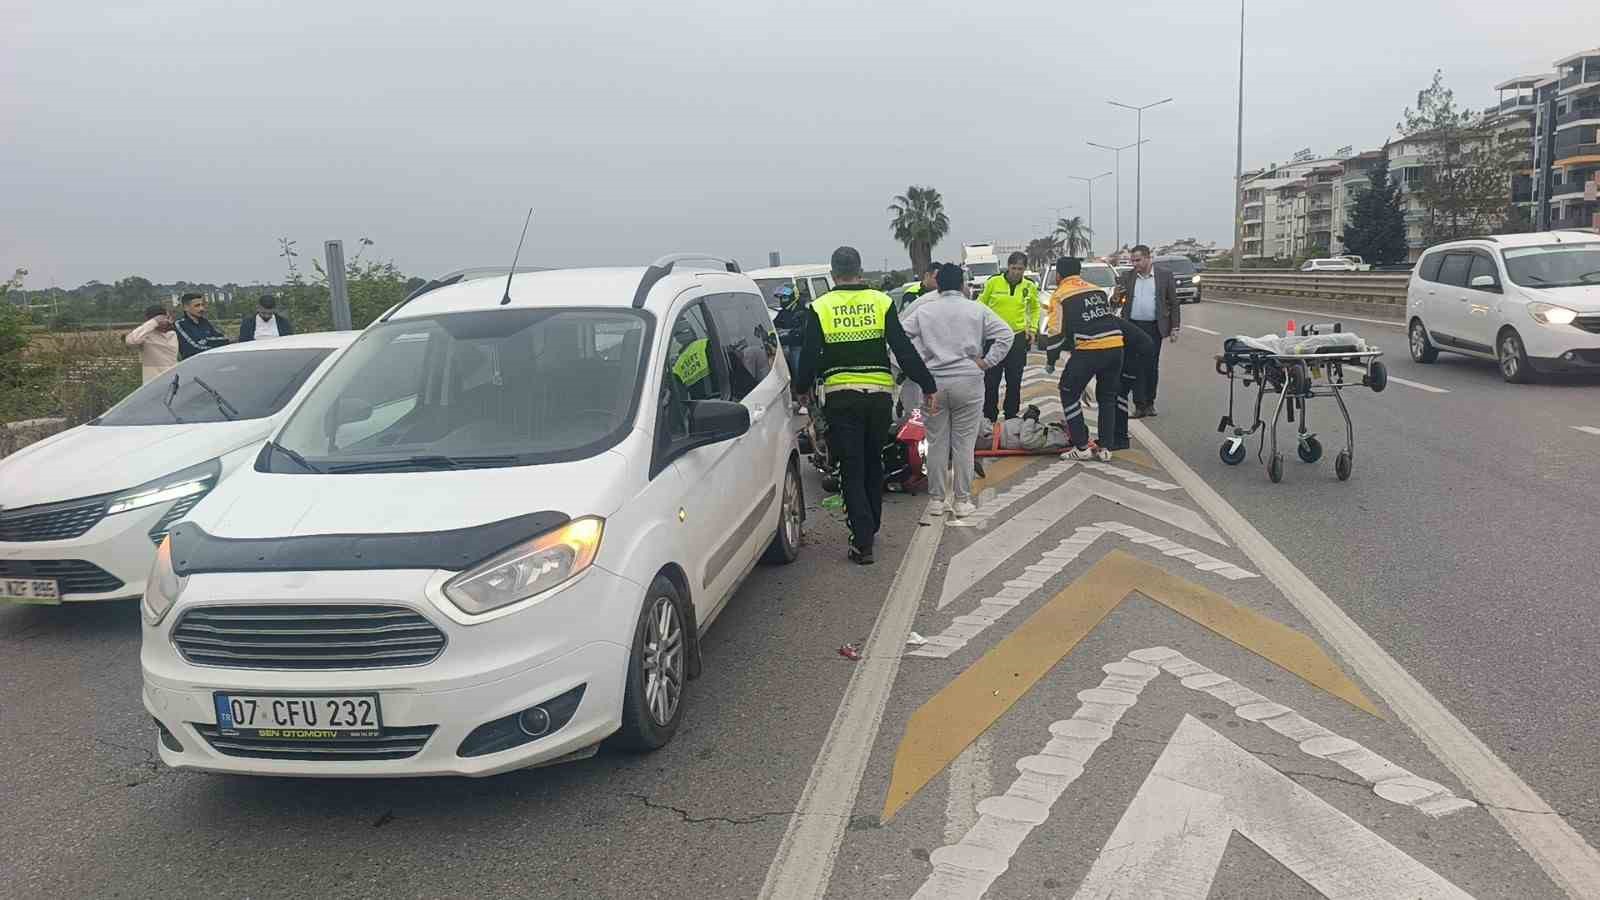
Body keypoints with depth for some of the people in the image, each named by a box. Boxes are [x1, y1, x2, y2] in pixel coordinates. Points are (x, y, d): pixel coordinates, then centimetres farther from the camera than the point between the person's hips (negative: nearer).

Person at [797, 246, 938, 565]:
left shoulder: (820, 308, -1)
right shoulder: (881, 302, 1)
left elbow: (809, 357, 1)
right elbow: (905, 350, -1)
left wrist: (804, 390, 17)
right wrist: (929, 387, 3)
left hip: (840, 398, -2)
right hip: (880, 395, 2)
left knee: (852, 470, 3)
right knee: (873, 464, 19)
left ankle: (863, 541, -5)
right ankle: (871, 527, 30)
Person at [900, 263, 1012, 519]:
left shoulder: (923, 310, 4)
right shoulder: (977, 310, 2)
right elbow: (1006, 334, -2)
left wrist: (918, 361, 4)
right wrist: (986, 362, 0)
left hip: (933, 383, 1)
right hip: (968, 382, -1)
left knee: (936, 443, 9)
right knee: (964, 444, 5)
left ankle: (936, 500, 15)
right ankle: (962, 500, 9)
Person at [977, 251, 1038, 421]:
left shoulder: (1030, 286, 2)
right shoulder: (993, 282, -6)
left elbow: (1035, 308, 18)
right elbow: (981, 305, 5)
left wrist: (1033, 328, 7)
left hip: (1018, 337, 2)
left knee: (1014, 382, 8)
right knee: (991, 381, 1)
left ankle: (1011, 417, 19)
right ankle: (989, 417, 12)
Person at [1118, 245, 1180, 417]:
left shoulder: (1164, 276, 1)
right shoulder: (1127, 278, 6)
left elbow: (1173, 303, 4)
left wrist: (1174, 328, -1)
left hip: (1154, 328, -1)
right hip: (1133, 327, 1)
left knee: (1152, 367, 5)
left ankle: (1149, 403, 16)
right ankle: (1139, 405, 2)